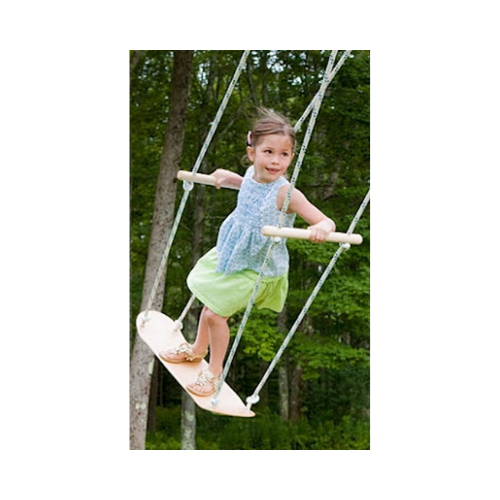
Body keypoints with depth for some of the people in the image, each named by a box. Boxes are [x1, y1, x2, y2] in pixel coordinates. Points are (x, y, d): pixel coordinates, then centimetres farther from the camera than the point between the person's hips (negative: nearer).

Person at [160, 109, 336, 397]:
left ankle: (215, 371, 22)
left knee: (216, 313, -3)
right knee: (210, 303, 22)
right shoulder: (253, 175, -8)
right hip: (230, 255, 7)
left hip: (256, 270, -7)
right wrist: (227, 178, 15)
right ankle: (198, 350, 50)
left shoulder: (286, 194, -29)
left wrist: (322, 228, -53)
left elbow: (326, 222, -33)